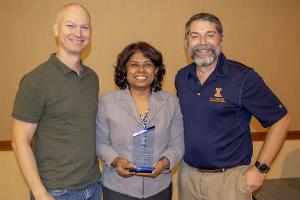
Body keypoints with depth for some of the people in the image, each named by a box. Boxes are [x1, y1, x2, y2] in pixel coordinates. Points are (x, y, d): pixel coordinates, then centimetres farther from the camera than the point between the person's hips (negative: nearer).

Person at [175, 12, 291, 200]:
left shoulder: (243, 77, -15)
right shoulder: (181, 77, 1)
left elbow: (281, 119, -10)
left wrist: (260, 168, -12)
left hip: (229, 178, -4)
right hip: (188, 174, 5)